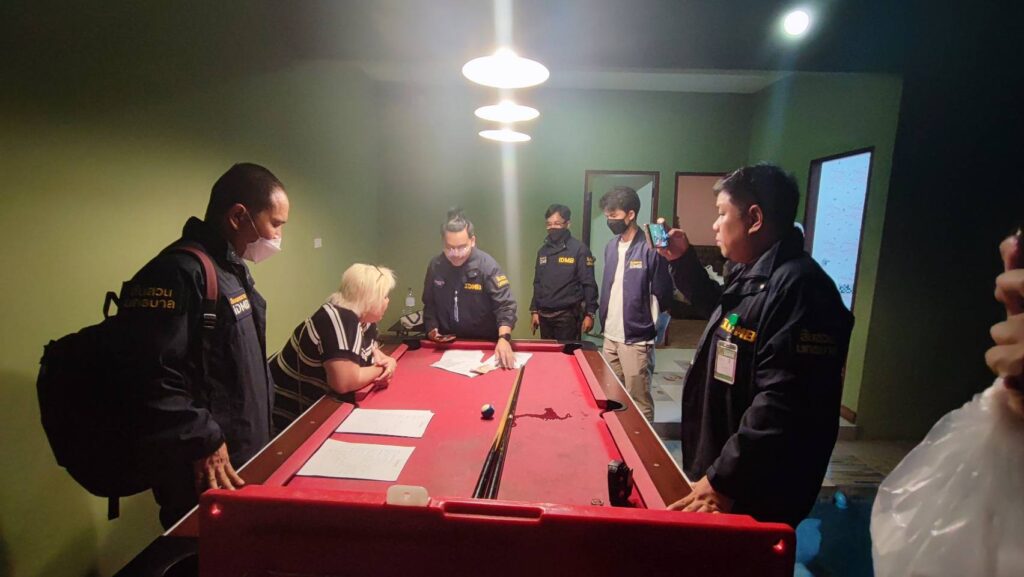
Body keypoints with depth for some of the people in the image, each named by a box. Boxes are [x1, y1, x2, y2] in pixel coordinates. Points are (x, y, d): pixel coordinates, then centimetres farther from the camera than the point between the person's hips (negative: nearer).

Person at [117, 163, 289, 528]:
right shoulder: (178, 273, -22)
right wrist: (204, 446, -24)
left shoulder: (233, 269, 10)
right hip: (208, 476, -9)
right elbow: (154, 381, -29)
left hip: (247, 455, 9)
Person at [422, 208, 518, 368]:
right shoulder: (435, 266, -4)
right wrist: (431, 328, -6)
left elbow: (505, 305, -25)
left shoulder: (487, 265, -19)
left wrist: (504, 338, -39)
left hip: (484, 343, -3)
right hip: (447, 343, 4)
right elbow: (429, 303, 9)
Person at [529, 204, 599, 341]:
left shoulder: (580, 249, -7)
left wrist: (589, 313, -11)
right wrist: (534, 311, 11)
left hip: (568, 315, -5)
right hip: (544, 315, 5)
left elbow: (589, 284, -8)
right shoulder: (542, 251, 10)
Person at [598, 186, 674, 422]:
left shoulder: (650, 248, -15)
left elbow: (662, 296, -10)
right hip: (610, 336, 7)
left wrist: (651, 329, -4)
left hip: (636, 340, -7)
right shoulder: (611, 246, 9)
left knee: (639, 402, 3)